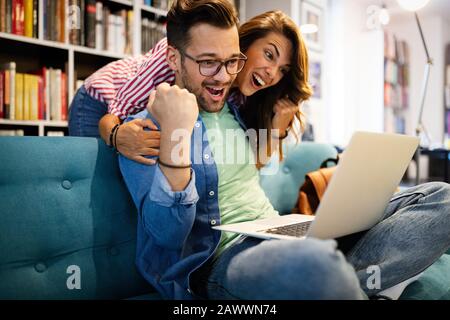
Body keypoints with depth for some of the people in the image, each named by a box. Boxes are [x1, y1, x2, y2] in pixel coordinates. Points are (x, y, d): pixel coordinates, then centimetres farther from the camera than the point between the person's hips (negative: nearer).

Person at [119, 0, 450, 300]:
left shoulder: (236, 108, 17)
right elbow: (169, 232, -15)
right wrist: (175, 129, -23)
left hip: (286, 236, 8)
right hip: (221, 257, -7)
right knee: (312, 264, -45)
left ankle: (347, 278, -26)